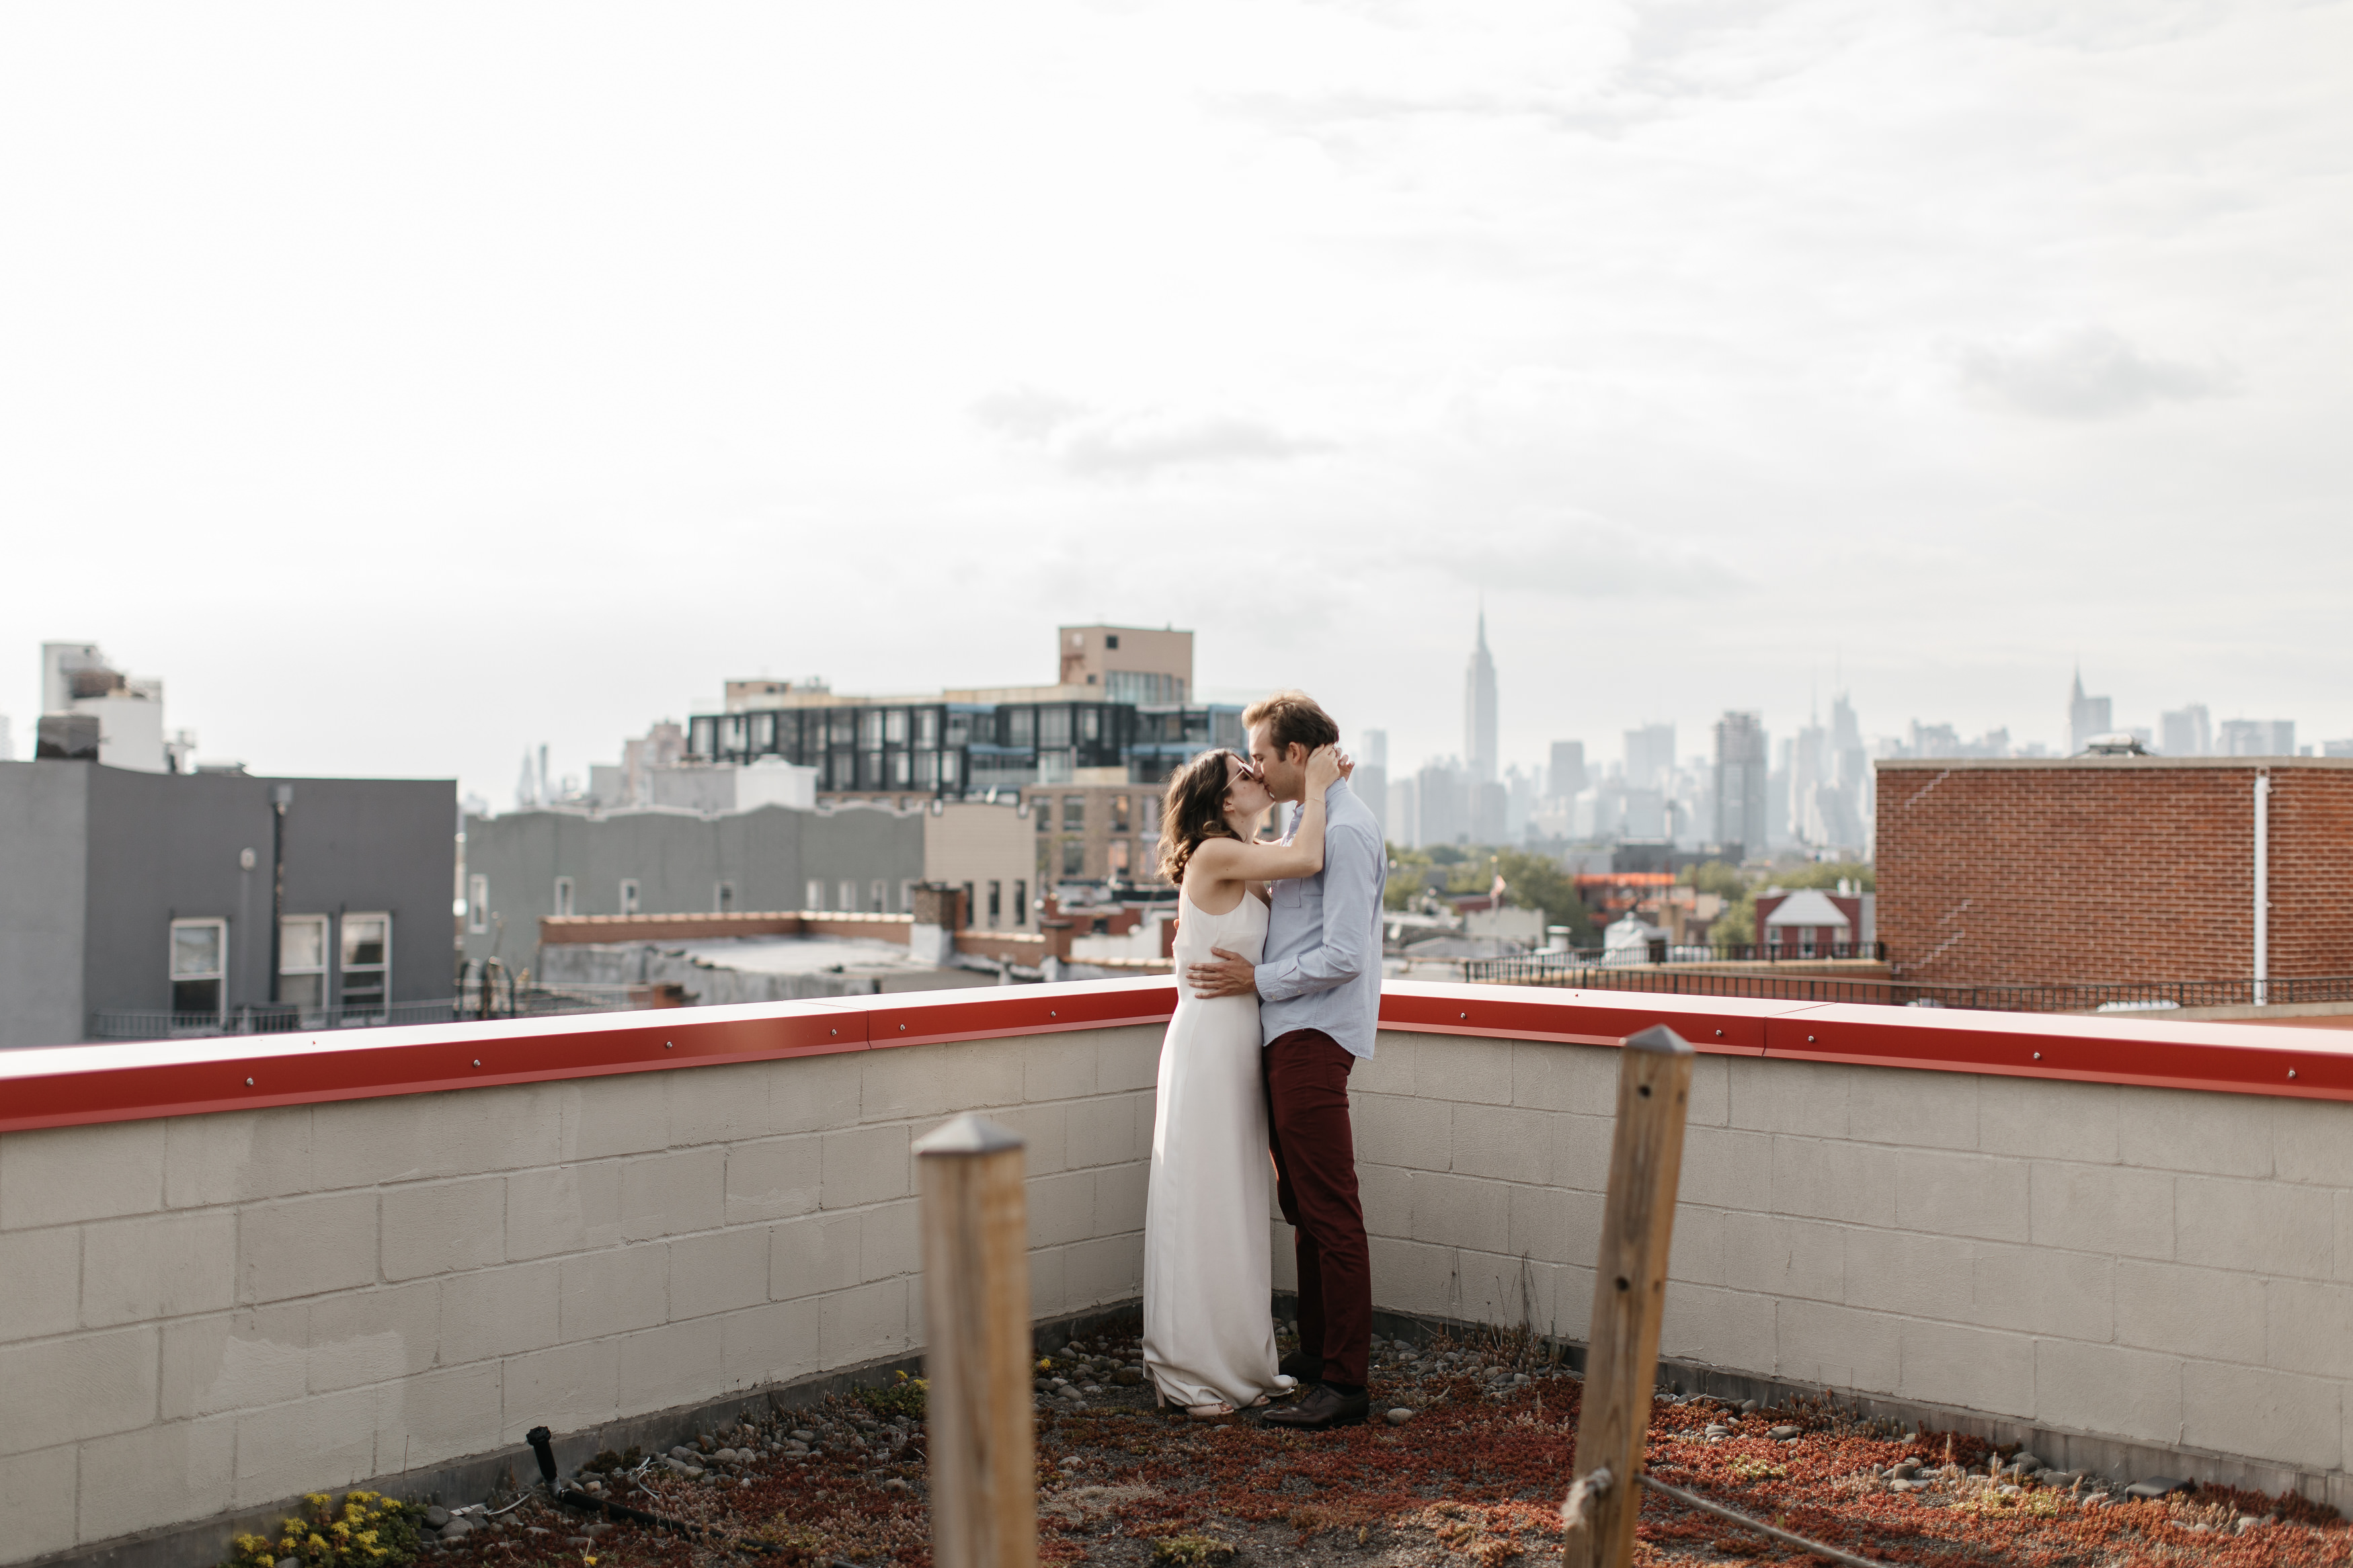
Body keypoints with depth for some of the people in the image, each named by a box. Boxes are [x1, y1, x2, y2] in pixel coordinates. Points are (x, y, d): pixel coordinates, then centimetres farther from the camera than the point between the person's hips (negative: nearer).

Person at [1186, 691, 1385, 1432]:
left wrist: (1258, 979, -13)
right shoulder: (1312, 821, 17)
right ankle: (1316, 1351, 27)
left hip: (1314, 1036, -10)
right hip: (1289, 1034, 10)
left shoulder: (1346, 831, -15)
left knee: (1330, 1212, -6)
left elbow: (1344, 955, -21)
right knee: (1301, 1205, 17)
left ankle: (1345, 1383, -1)